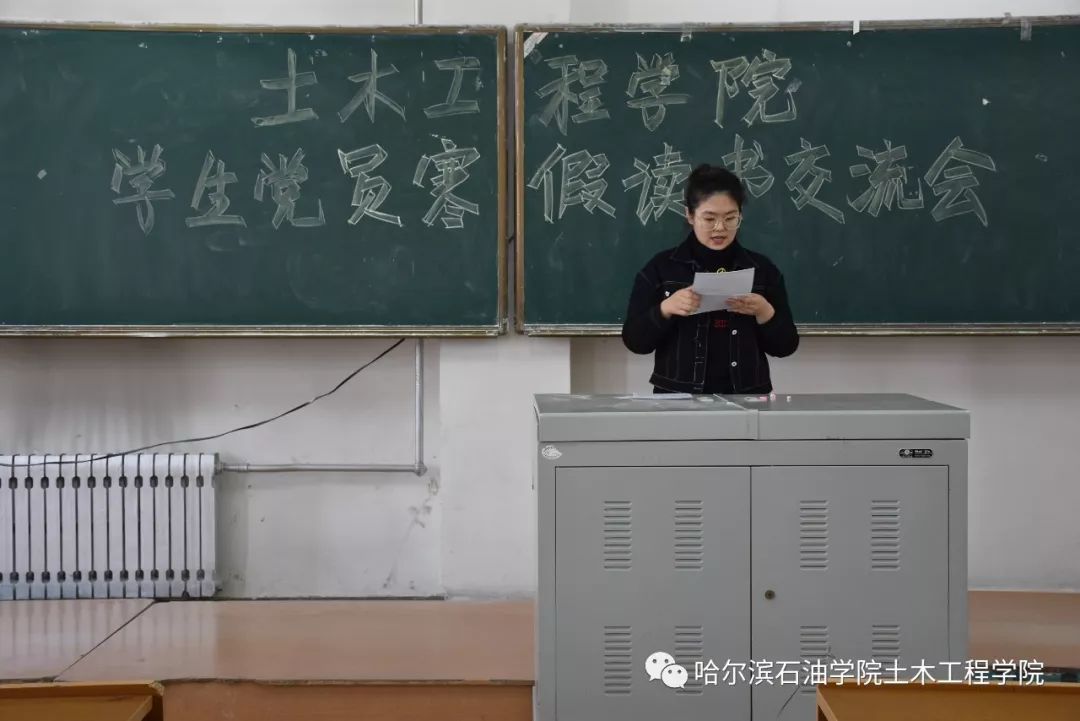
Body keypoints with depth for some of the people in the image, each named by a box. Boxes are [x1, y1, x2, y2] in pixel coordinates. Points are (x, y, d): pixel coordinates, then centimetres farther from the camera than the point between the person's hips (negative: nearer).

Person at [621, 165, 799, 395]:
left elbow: (786, 346, 4)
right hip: (679, 397, -2)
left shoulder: (762, 269, 4)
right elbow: (634, 341, -3)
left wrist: (764, 312, -13)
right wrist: (664, 309, -18)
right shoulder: (660, 268, 0)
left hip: (746, 397, 2)